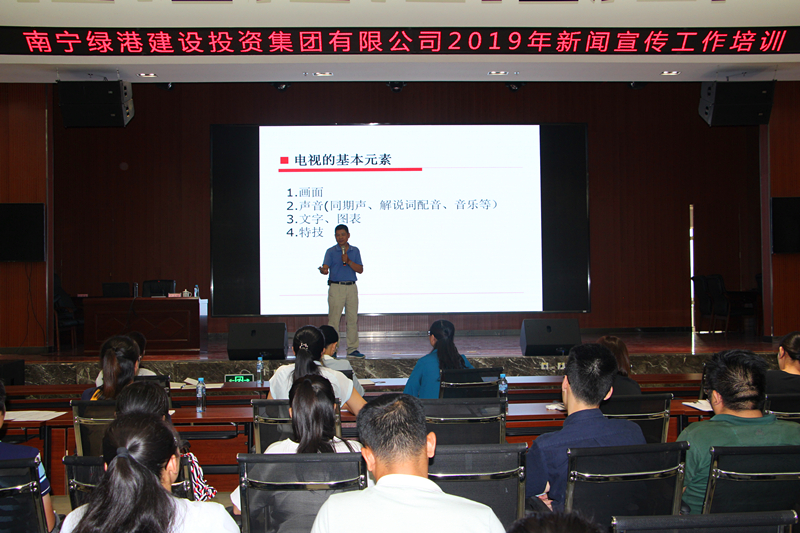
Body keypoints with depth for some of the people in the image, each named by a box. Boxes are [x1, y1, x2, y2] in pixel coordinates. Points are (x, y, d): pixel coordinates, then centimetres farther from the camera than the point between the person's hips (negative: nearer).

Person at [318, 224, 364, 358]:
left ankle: (352, 349, 11)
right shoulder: (331, 251, 3)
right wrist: (323, 270, -34)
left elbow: (360, 270, 4)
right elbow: (325, 266, -11)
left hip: (351, 288, 3)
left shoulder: (355, 251, 11)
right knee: (333, 319, -4)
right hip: (336, 287, -3)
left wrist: (348, 261, -11)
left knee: (353, 318, 4)